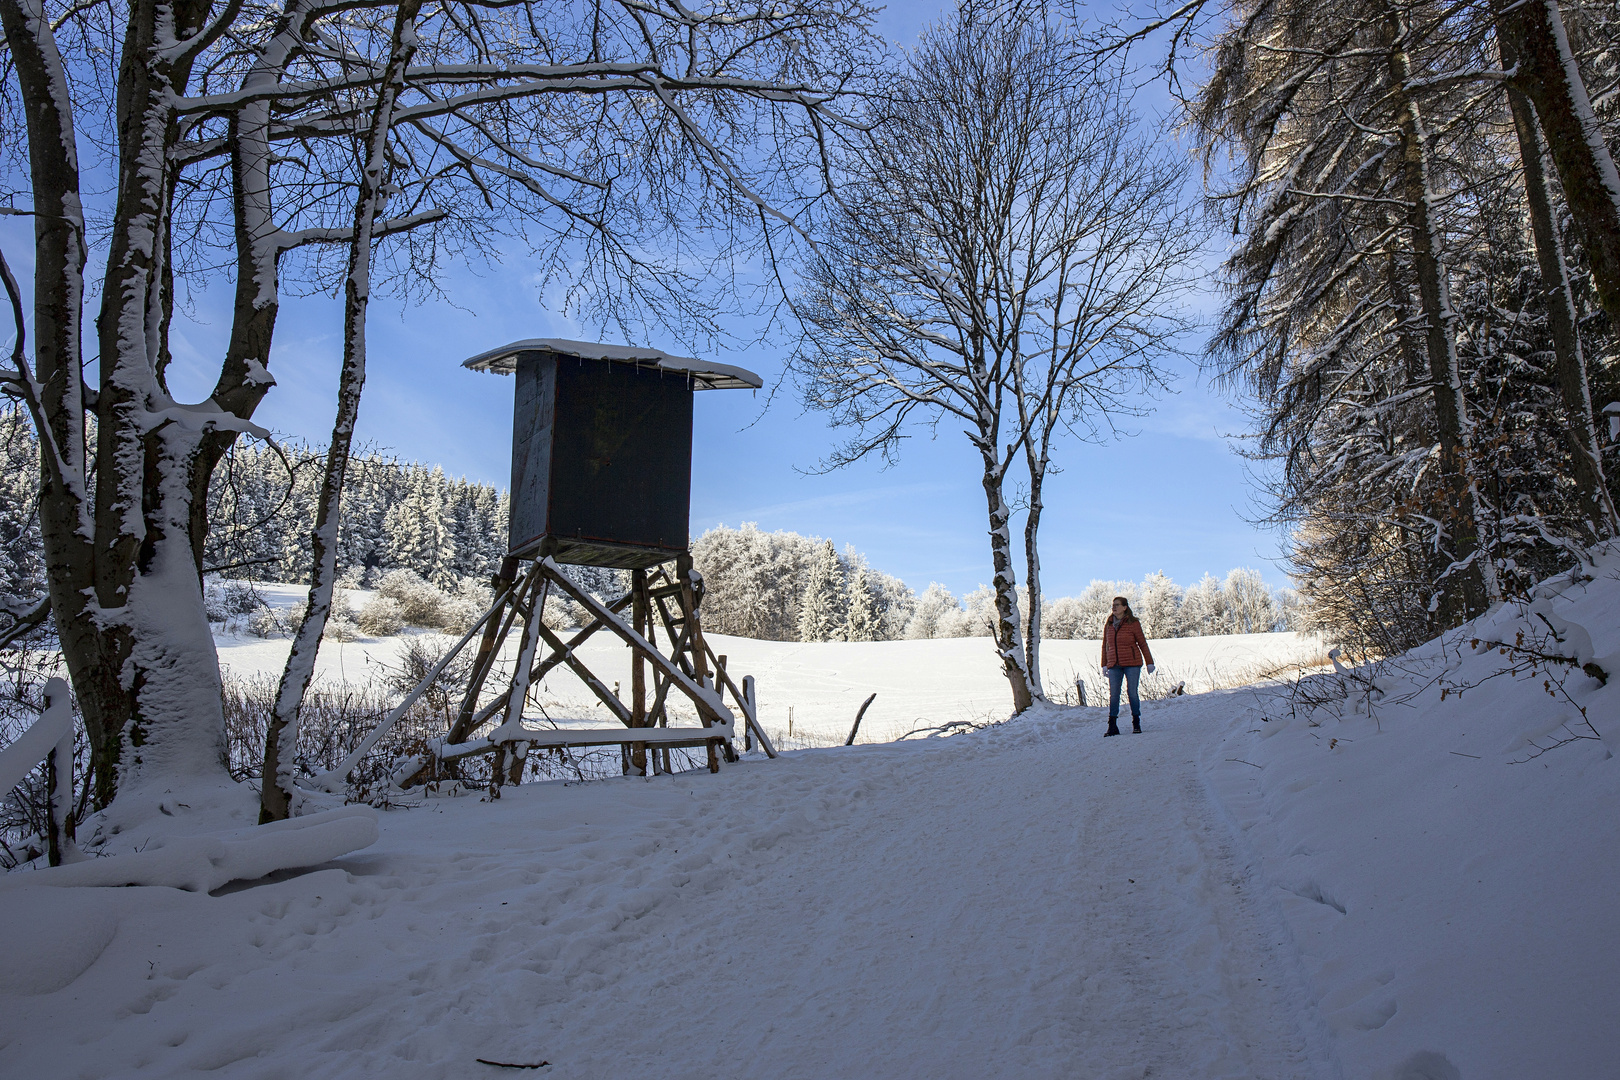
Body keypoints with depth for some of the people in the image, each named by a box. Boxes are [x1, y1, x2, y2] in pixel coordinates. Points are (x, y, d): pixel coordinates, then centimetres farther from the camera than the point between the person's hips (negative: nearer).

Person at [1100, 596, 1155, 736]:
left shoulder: (1133, 623, -2)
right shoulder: (1108, 625, 10)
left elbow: (1142, 643, 2)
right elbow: (1105, 645, 17)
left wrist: (1149, 662, 2)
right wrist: (1104, 664, 14)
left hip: (1132, 663, -3)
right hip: (1114, 665, 3)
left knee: (1132, 692, -1)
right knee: (1113, 695, -3)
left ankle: (1136, 724, 12)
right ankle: (1112, 726, -2)